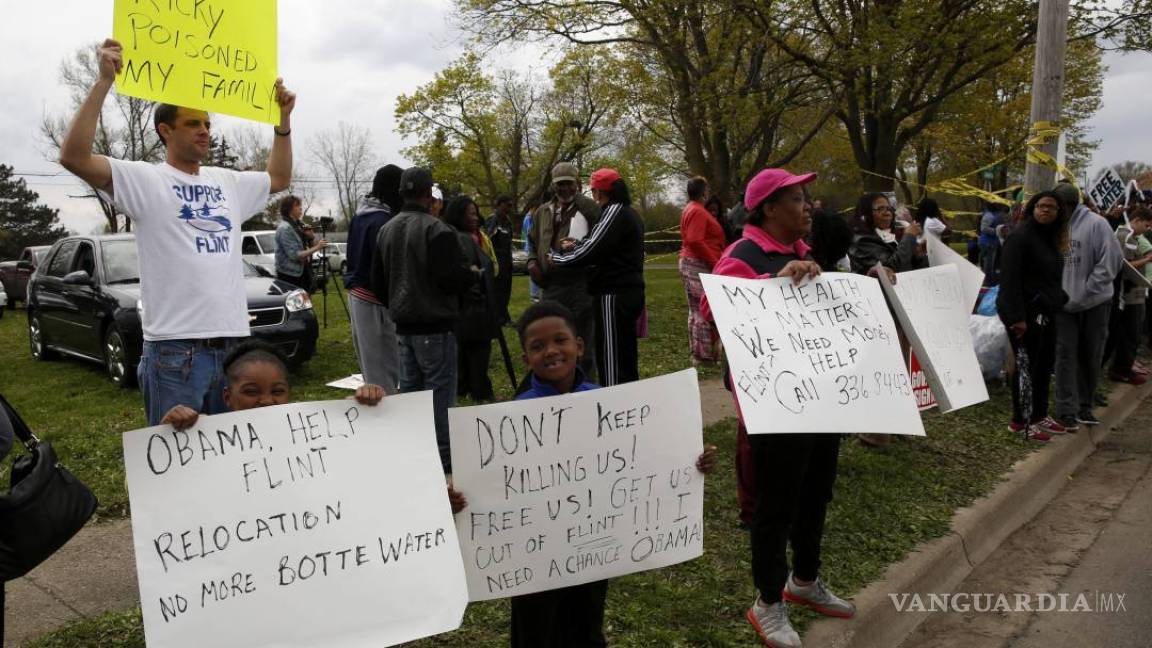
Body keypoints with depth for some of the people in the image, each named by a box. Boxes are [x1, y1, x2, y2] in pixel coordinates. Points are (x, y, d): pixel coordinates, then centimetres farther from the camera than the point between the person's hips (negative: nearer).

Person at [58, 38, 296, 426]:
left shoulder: (228, 182, 17)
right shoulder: (145, 180, -2)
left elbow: (279, 179, 31)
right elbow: (74, 157, -15)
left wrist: (283, 119, 22)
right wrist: (104, 82, -18)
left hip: (234, 344, 6)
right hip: (174, 349, -6)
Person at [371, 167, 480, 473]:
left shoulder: (386, 230, 10)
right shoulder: (436, 229, -17)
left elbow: (378, 281, 15)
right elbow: (452, 278, -20)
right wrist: (474, 274, 0)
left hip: (403, 323, 8)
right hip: (434, 324, -8)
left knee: (409, 386, 16)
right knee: (439, 387, -3)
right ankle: (442, 453, 0)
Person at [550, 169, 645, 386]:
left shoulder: (614, 212, -13)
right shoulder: (628, 212, 17)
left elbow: (591, 251, -17)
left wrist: (557, 259, -4)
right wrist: (576, 246, 10)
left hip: (614, 295, -10)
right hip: (628, 292, 10)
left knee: (610, 357, -9)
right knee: (625, 354, 15)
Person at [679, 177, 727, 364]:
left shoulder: (690, 209, 18)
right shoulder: (698, 211, -14)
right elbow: (695, 241, -23)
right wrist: (714, 262, -20)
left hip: (689, 263, 11)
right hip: (701, 264, -11)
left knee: (696, 310, 14)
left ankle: (697, 351, 19)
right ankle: (704, 354, -7)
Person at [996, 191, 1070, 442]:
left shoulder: (1050, 238, 14)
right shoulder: (1020, 236, -14)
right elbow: (1009, 279, -21)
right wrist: (1016, 316, -25)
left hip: (1045, 311, 9)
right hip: (1026, 313, -9)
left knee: (1045, 364, 14)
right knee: (1027, 366, -2)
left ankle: (1039, 415, 27)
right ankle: (1021, 421, 8)